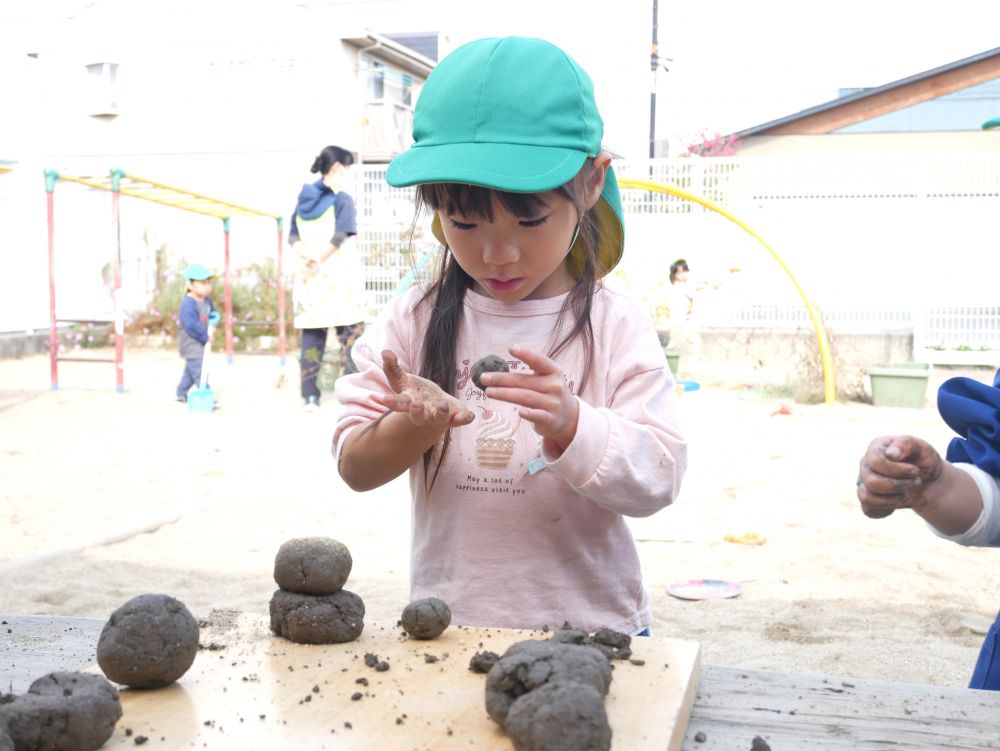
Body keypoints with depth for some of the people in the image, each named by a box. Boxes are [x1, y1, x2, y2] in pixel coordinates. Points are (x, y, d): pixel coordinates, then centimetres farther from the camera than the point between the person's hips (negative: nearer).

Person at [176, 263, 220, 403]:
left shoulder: (206, 300, 5)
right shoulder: (188, 304, -24)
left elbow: (212, 313, 23)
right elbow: (192, 326, -29)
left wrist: (214, 319, 0)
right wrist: (205, 337, -20)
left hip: (201, 342, 10)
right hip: (191, 343, -10)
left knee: (191, 369, 20)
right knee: (199, 371, -11)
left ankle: (181, 394, 34)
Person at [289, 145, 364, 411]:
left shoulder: (304, 198, 12)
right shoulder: (342, 199, -7)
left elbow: (293, 236, 7)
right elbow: (340, 235, -18)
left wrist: (307, 255, -8)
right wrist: (320, 259, -13)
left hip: (309, 278, 5)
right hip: (340, 278, -5)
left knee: (311, 334, 9)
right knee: (350, 333, 1)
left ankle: (310, 396, 9)